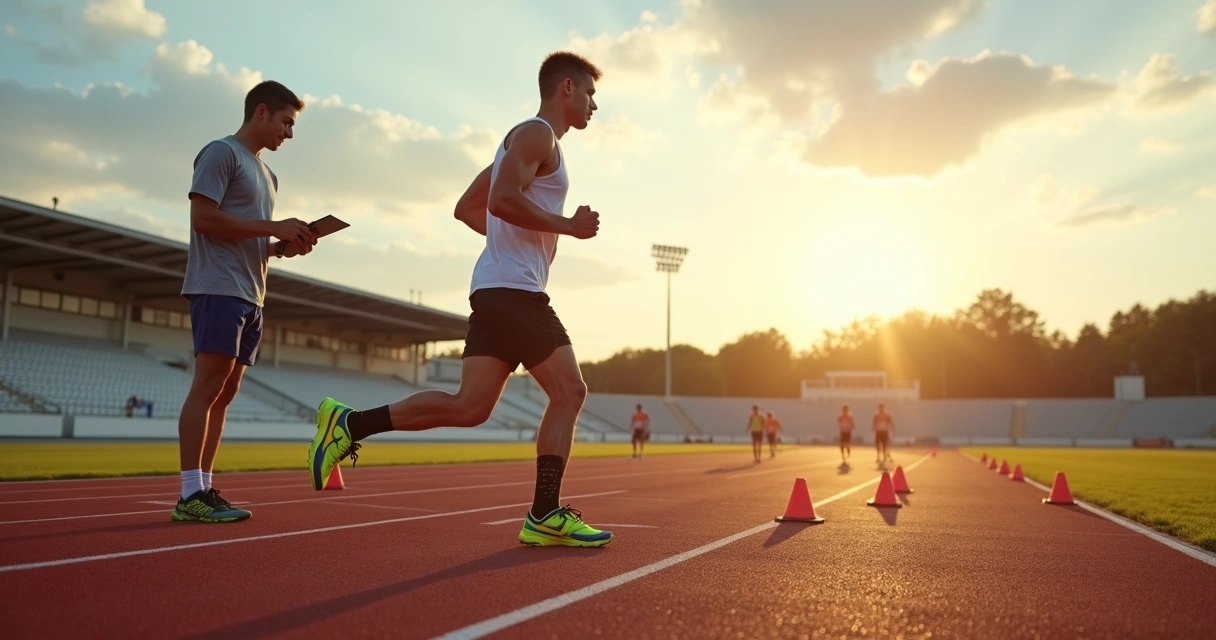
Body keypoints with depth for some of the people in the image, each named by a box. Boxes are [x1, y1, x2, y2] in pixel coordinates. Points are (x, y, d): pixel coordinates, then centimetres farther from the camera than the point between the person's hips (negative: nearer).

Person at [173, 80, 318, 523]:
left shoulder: (266, 174, 24)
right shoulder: (221, 153, -3)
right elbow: (203, 218, -14)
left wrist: (286, 246, 6)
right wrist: (274, 227, -14)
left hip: (250, 297, 9)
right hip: (219, 289, -9)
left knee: (226, 392, 6)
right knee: (208, 387, -12)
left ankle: (204, 489, 10)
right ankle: (190, 495, -10)